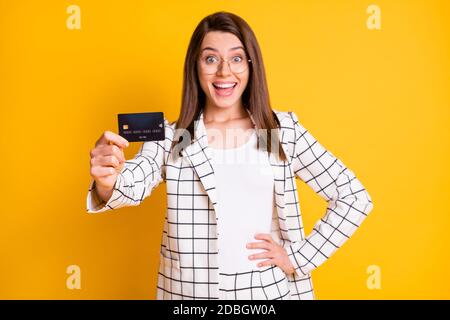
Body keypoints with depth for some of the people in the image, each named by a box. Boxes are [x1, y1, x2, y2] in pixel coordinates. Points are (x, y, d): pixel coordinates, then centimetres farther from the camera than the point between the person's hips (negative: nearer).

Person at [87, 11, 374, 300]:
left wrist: (298, 257, -7)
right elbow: (132, 186, -21)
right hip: (191, 291, 1)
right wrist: (108, 181, -43)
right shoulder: (169, 136, -4)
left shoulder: (284, 129, -4)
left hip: (270, 289, 0)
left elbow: (355, 199, -3)